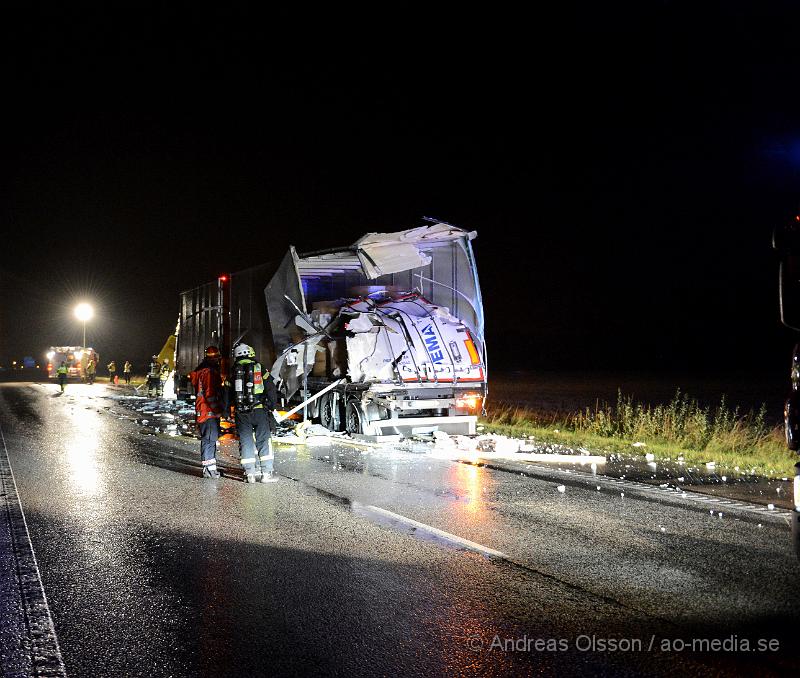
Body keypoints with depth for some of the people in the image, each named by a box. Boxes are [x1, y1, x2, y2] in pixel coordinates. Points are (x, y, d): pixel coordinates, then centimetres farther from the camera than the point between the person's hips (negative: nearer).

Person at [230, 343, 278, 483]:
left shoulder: (233, 371, 7)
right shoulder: (260, 368, 2)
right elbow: (271, 389, 0)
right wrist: (271, 406, 11)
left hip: (240, 412, 2)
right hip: (259, 410, -2)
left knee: (246, 441, 7)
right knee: (263, 440, 3)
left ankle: (250, 474, 6)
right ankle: (266, 473, 0)